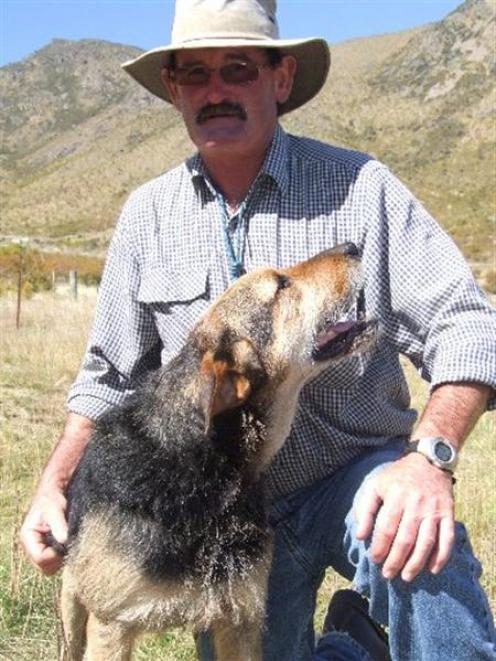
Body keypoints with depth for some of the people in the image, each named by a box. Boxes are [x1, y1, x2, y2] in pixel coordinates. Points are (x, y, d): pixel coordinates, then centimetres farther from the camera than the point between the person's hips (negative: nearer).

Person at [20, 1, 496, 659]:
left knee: (425, 560, -34)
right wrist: (54, 486, -3)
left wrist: (428, 458, -31)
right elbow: (111, 377, 10)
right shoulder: (147, 215, 2)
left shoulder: (361, 186, -10)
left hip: (357, 475, -4)